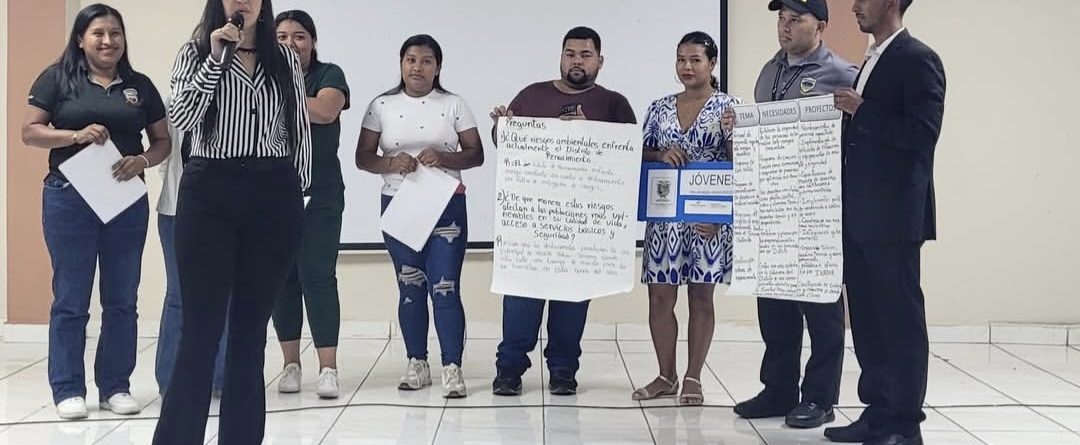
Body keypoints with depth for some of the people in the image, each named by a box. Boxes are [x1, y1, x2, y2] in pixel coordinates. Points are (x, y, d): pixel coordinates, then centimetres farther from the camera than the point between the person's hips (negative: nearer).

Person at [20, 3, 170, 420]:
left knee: (122, 299, 7)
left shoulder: (140, 85, 10)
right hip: (69, 199, -3)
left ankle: (116, 386, 17)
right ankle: (68, 390, 9)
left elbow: (162, 140, 11)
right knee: (70, 299, 1)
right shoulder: (57, 78, 1)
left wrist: (143, 160, -10)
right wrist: (76, 136, -18)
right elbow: (30, 131, -3)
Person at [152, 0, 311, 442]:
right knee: (200, 327, -2)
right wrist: (215, 57, -14)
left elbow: (299, 130, 12)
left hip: (273, 196, 2)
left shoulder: (285, 57, 10)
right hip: (209, 194, -2)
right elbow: (181, 117, -11)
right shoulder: (196, 52, 4)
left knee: (251, 325, 8)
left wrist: (297, 190, 9)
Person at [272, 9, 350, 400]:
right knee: (282, 278, 6)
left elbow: (325, 110, -17)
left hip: (319, 195, -3)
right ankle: (291, 365, 15)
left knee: (317, 276, -6)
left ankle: (328, 368, -5)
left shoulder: (328, 75, 3)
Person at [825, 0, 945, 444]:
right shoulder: (871, 61, 19)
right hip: (860, 214, 9)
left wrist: (861, 111, -18)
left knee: (901, 317, -2)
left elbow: (922, 134, -19)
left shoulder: (918, 59, -9)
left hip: (894, 215, -9)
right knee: (867, 316, 12)